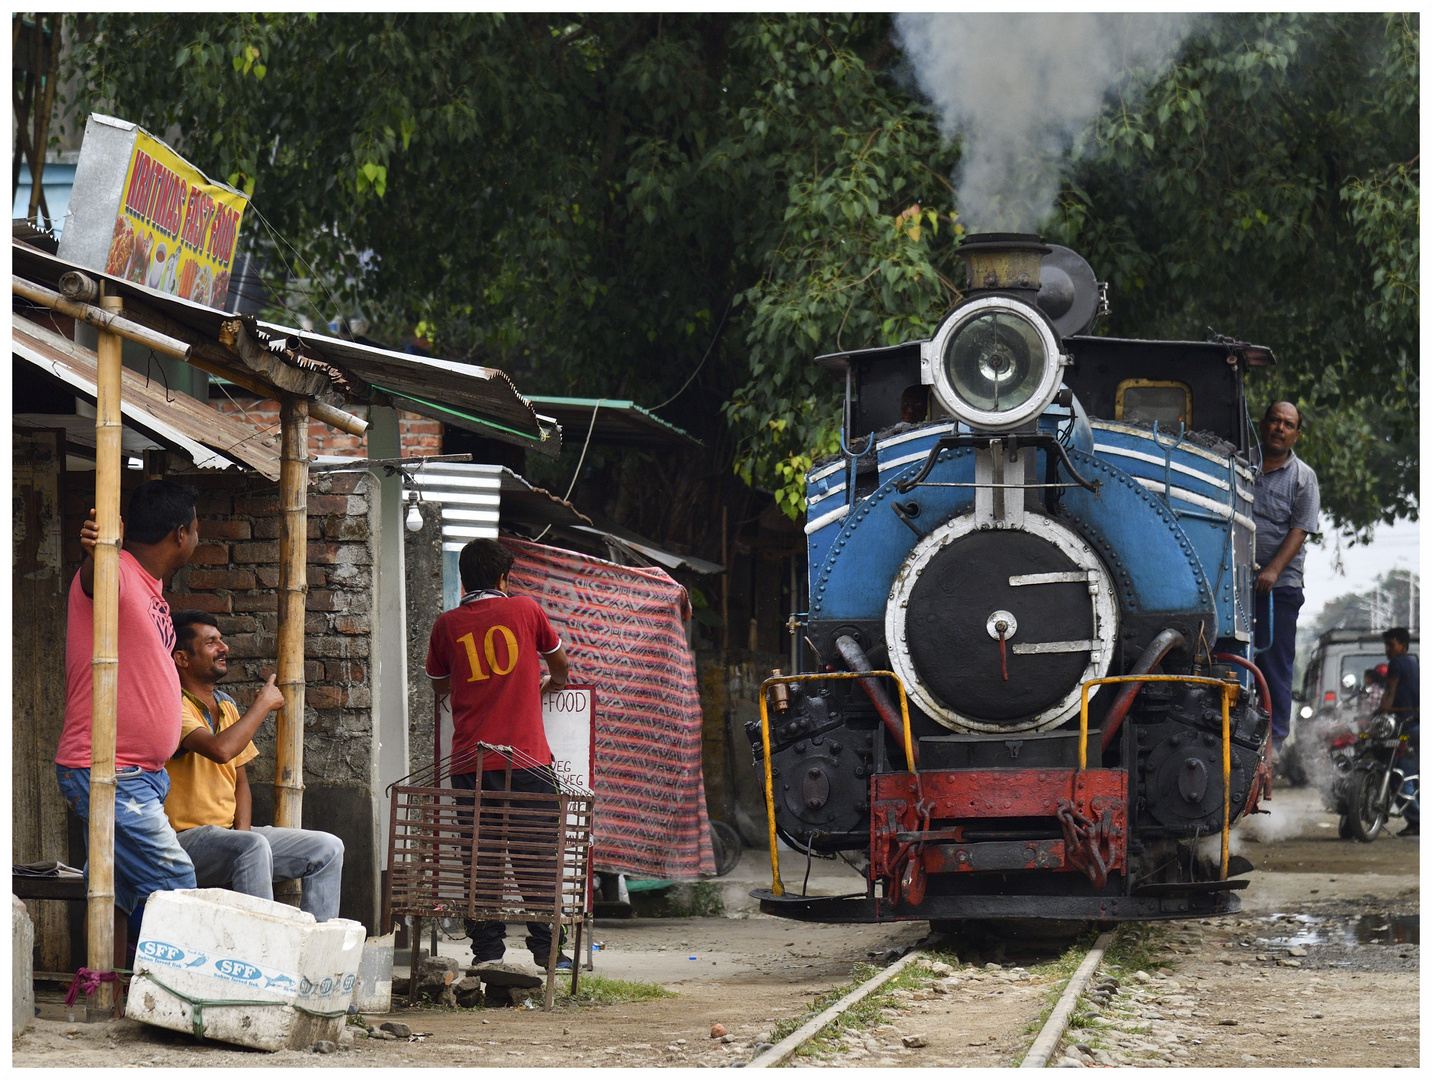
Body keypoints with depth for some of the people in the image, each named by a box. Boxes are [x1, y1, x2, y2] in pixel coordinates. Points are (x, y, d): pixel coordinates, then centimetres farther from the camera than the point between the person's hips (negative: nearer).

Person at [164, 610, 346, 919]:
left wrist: (243, 831, -2)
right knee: (254, 847, -37)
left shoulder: (227, 706, 16)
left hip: (230, 833, 9)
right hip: (186, 839, -9)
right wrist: (263, 704, -14)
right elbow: (220, 750, -30)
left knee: (328, 848, -3)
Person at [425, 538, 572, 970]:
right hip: (526, 757, -1)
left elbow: (439, 687, 20)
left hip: (469, 762, 1)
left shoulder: (447, 624, 6)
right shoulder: (525, 610, 4)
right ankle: (546, 947, 5)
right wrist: (551, 683, 44)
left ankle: (487, 948, 2)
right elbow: (559, 662, 22)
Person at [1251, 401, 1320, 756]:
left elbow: (1300, 530, -4)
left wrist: (1273, 570, -16)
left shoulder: (1303, 476, 4)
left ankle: (1274, 738, 4)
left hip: (1280, 583, -2)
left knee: (1276, 662, 0)